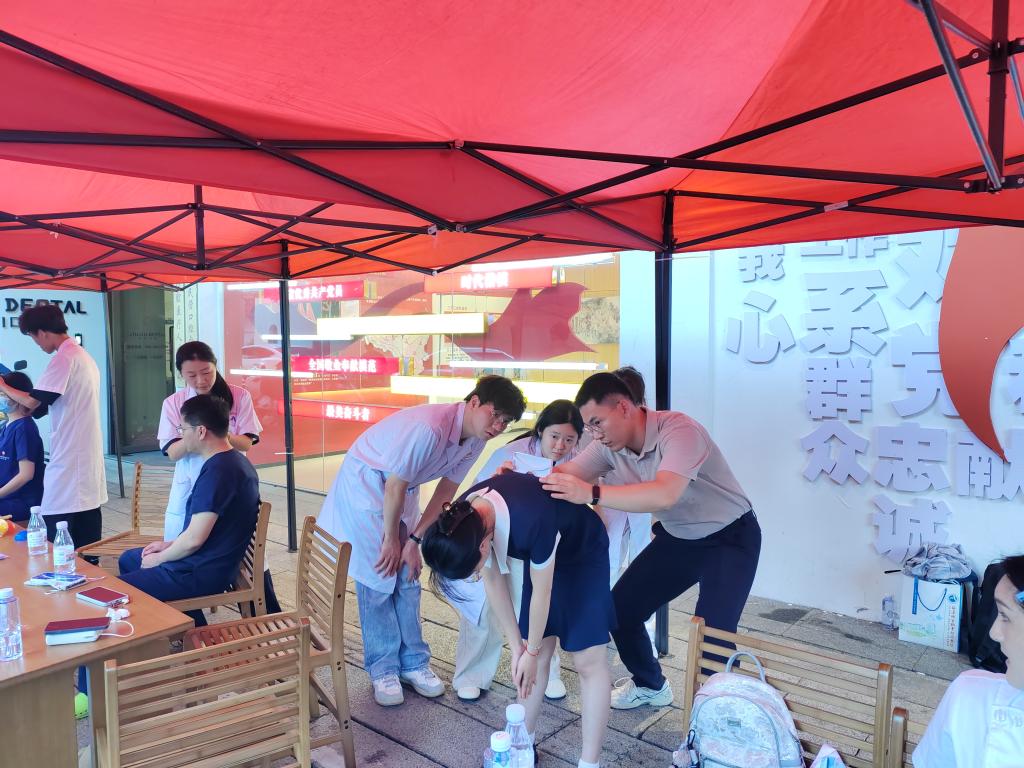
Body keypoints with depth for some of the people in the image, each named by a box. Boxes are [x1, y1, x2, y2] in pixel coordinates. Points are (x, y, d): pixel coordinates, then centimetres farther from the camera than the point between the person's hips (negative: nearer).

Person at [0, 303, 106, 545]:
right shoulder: (85, 356, 18)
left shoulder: (64, 358, -12)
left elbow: (33, 401, -14)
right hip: (89, 459, 10)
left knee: (56, 540, -5)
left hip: (68, 460, -10)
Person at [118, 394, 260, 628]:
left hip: (201, 574, -10)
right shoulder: (236, 462, 6)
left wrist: (159, 559, -7)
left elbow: (194, 539, -24)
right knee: (127, 559, 26)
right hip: (215, 562, 10)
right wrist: (170, 545, 14)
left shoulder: (217, 471, -25)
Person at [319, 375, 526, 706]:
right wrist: (391, 539, -14)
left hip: (402, 491, 7)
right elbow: (394, 486, -27)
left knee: (407, 577, 9)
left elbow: (445, 492, -2)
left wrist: (414, 541, -5)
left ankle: (412, 662, 20)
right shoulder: (429, 427, -36)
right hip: (365, 483, -7)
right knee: (378, 580, -3)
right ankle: (383, 669, 11)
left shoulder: (476, 441, -10)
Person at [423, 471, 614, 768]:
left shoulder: (532, 521, -43)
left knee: (588, 659, -4)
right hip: (542, 553, 5)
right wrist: (518, 647, -4)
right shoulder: (463, 520, -23)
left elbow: (541, 593, -26)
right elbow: (493, 581, -9)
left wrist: (531, 651, -10)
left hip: (584, 554, -5)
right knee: (537, 653, 7)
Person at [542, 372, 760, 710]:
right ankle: (650, 685, 29)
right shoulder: (610, 444, -10)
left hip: (730, 538, -7)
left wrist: (592, 493, -51)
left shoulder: (678, 429, -33)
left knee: (712, 631, -21)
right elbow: (567, 474, -9)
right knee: (621, 607, 3)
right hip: (677, 538, 7)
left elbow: (665, 495, -46)